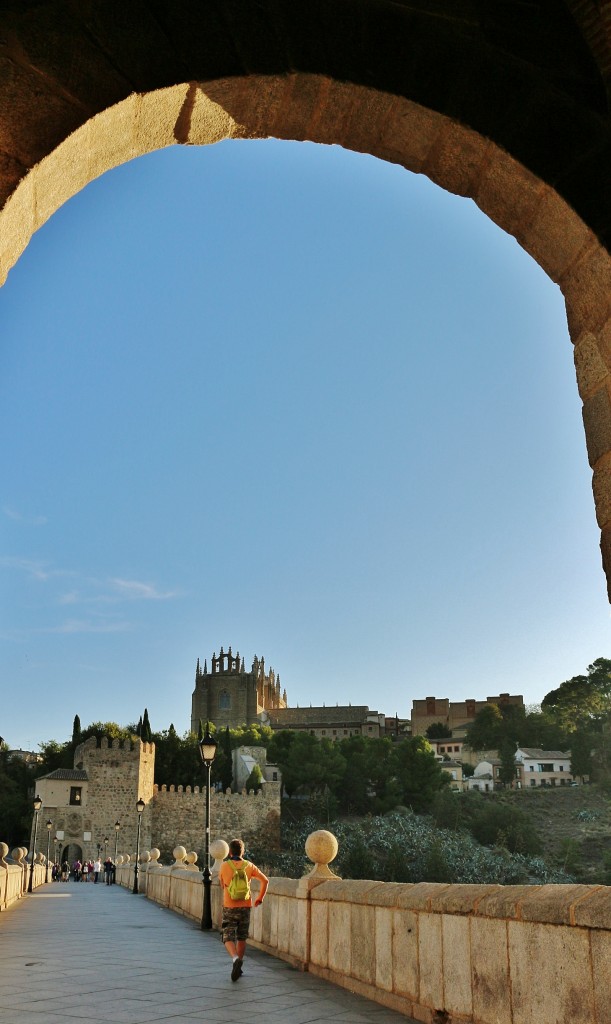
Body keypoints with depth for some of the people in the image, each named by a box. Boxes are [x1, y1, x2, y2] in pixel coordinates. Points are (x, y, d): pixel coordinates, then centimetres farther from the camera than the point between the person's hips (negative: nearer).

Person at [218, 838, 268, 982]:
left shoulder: (224, 866, -4)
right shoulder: (249, 866, 0)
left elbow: (222, 885, 12)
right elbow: (265, 880, 0)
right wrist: (260, 898, 11)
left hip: (229, 907, -2)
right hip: (245, 906, 2)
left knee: (228, 938, 2)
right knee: (241, 938, 17)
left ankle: (235, 958, -25)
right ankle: (237, 968, 21)